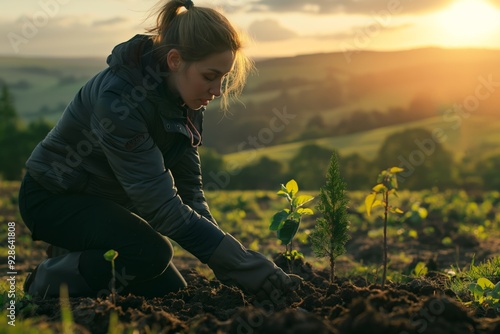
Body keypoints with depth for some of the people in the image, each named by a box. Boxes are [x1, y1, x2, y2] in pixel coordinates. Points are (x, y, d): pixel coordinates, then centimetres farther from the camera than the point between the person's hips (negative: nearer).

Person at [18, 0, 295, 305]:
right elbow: (160, 204, -36)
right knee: (150, 252, -31)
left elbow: (188, 187, -6)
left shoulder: (188, 98, -9)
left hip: (110, 200, 8)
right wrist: (240, 263, -36)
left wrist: (227, 260, -18)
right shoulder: (119, 98, -34)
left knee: (169, 290, 2)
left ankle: (78, 260, 20)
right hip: (53, 196, -8)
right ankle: (50, 283, -7)